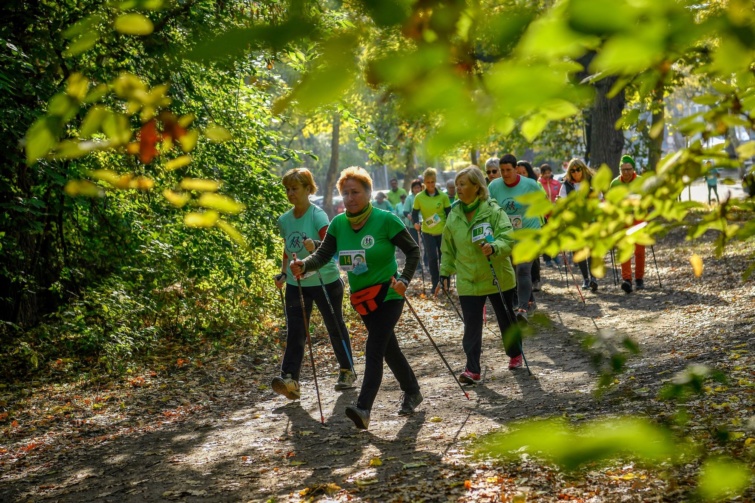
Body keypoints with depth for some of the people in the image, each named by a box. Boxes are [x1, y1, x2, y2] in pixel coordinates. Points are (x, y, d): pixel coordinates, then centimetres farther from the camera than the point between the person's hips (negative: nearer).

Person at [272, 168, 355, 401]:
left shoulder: (318, 215, -15)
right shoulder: (284, 220, 4)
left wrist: (316, 246, -50)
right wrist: (283, 273, 11)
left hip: (326, 281, -4)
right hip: (296, 284, 5)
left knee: (335, 327, 10)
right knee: (295, 331, -8)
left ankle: (347, 372, 28)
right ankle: (289, 379, -18)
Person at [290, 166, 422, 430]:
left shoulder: (385, 220, -14)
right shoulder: (338, 224, -1)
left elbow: (413, 250, -7)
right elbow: (323, 254, -7)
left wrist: (404, 280, -20)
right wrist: (304, 265, -27)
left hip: (388, 294, -6)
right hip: (361, 297, 6)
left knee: (374, 349, -17)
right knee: (388, 348, 18)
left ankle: (363, 408, -24)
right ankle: (412, 392, 37)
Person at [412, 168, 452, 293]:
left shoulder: (443, 196, -3)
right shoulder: (419, 197, -4)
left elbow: (449, 213, 1)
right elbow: (415, 213, 3)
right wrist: (416, 223, -17)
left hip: (442, 231, 0)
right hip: (427, 232, 0)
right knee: (432, 258, -3)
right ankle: (435, 284, 9)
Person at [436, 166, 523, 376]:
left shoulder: (493, 211, -11)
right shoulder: (454, 215, 2)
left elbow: (508, 239, -19)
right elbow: (448, 248, 12)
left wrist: (494, 248, -39)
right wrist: (445, 274, 9)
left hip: (498, 278, -2)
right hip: (468, 280, 2)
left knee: (506, 319, 15)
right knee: (471, 326, -4)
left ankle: (515, 354, 37)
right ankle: (472, 369, 0)